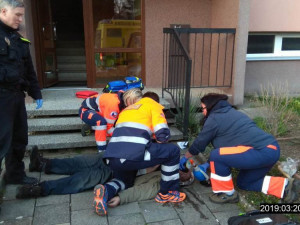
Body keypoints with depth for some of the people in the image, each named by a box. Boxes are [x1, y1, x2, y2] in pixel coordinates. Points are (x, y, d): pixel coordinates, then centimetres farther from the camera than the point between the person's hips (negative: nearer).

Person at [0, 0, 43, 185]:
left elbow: (29, 69, 20)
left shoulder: (18, 39, 18)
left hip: (17, 94, 8)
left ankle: (15, 174, 30)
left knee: (20, 138, 15)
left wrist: (36, 93, 18)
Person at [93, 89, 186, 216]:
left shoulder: (126, 110, 33)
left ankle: (105, 191, 5)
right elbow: (163, 134, 2)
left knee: (124, 180, 37)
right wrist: (161, 144, 25)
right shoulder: (153, 104, 14)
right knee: (173, 151, 12)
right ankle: (167, 193, 20)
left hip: (112, 158, 7)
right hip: (134, 156, -7)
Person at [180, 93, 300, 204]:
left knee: (216, 156, -14)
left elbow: (200, 142, 4)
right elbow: (223, 144, 29)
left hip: (261, 151, -10)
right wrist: (209, 165, 32)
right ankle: (286, 186, 16)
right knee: (243, 182, 24)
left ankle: (226, 193, 2)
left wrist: (185, 157, 20)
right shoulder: (229, 113, 23)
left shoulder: (214, 118, -5)